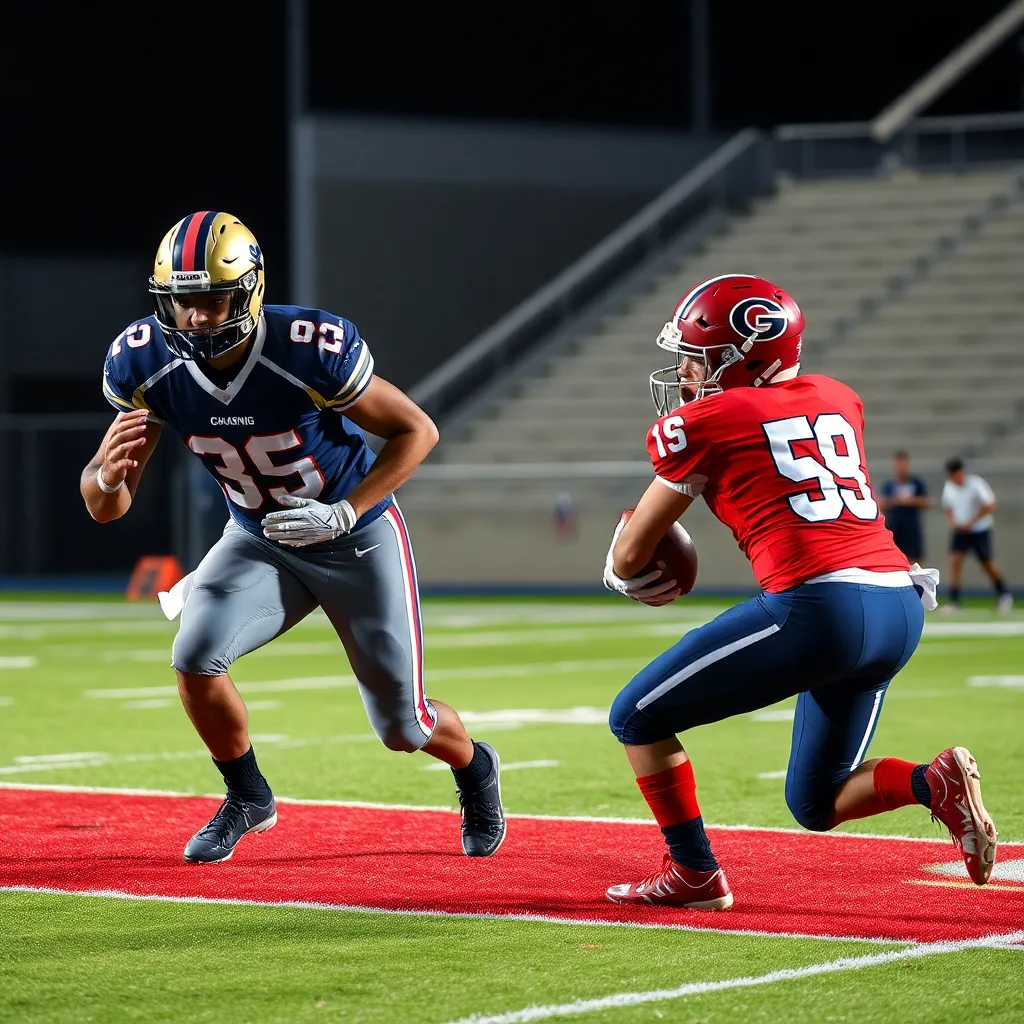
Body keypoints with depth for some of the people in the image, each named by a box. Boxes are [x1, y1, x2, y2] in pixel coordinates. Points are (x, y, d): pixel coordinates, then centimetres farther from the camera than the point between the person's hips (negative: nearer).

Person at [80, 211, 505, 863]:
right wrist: (107, 474, -38)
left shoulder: (309, 351, -32)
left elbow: (417, 430, -18)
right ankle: (248, 798, 5)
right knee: (195, 657, -23)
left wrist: (343, 514, -28)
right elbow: (106, 508, -14)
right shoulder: (145, 365, -20)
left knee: (402, 727, 4)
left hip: (358, 539, -3)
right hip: (260, 541, 3)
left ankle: (473, 767, 42)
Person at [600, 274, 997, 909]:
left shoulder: (705, 423, 3)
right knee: (816, 806, 21)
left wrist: (627, 575, 36)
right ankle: (936, 782, -3)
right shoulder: (839, 401, 20)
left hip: (819, 604, -7)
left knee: (638, 718, 10)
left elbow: (629, 557, 13)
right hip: (901, 605, 7)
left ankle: (695, 874, 11)